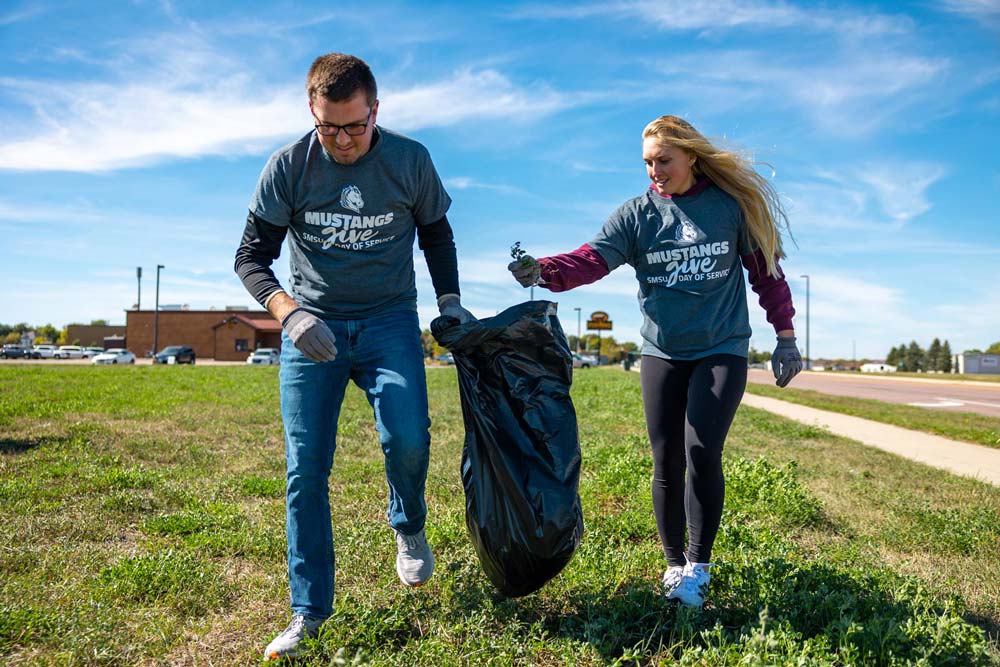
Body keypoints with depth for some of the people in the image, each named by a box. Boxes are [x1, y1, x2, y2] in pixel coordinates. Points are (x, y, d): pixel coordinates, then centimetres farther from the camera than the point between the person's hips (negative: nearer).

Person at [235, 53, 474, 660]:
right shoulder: (288, 167, -6)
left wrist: (449, 300, -1)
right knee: (306, 469, -3)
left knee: (407, 436, -22)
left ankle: (409, 529, 13)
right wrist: (288, 311, -23)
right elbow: (252, 256, -5)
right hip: (312, 325, 1)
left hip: (389, 319, 0)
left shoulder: (410, 160, -4)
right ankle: (309, 610, 10)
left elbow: (436, 234, 12)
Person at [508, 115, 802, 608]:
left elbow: (765, 269, 6)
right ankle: (674, 565, 22)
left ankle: (698, 567, 4)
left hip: (722, 350, -2)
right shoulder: (636, 214, 0)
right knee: (667, 463, 4)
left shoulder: (731, 205, 0)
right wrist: (543, 272, -35)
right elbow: (592, 258, -16)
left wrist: (784, 335, 4)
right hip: (661, 354, 2)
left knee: (701, 452, -15)